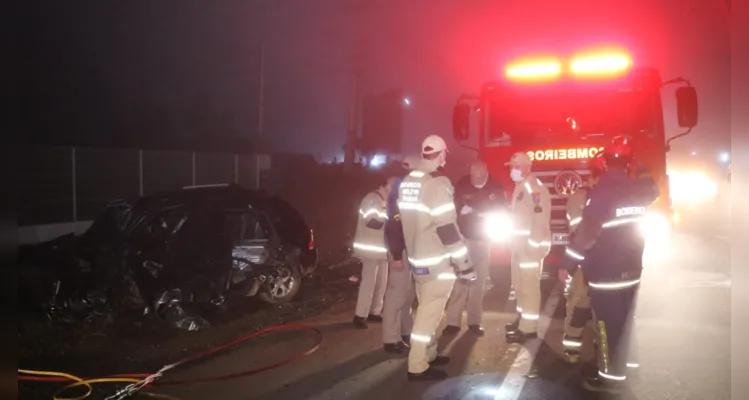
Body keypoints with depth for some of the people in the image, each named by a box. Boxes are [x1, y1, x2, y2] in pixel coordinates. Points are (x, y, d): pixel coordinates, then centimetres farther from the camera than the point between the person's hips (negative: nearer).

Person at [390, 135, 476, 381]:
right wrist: (465, 263, -16)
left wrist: (397, 252, 25)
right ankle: (417, 367, 4)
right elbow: (447, 228, -22)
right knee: (430, 313, -2)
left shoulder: (406, 182, 8)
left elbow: (404, 221, 15)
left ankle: (429, 355, 31)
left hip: (418, 259, 9)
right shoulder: (438, 183, -19)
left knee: (428, 309, 20)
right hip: (438, 262, -9)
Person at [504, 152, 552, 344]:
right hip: (519, 245, 10)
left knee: (529, 287, -5)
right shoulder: (520, 187, 15)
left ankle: (528, 328, 1)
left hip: (531, 247, -10)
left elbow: (540, 221, -22)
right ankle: (522, 318, 31)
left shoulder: (536, 189, -16)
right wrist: (515, 241, 14)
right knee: (519, 285, 18)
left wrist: (532, 247, -22)